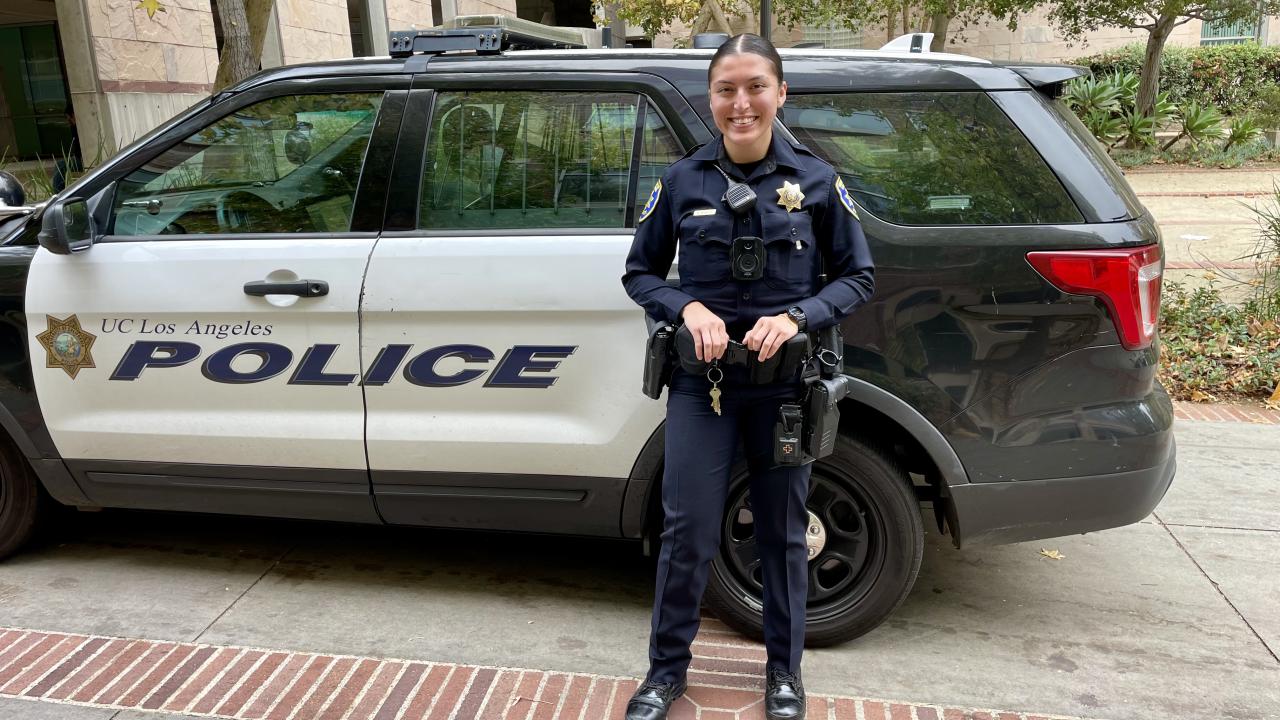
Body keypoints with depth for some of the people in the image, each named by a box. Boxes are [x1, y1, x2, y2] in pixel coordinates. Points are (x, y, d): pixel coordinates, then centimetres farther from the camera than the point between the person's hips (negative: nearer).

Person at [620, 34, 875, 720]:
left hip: (784, 383, 0)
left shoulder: (815, 180, -2)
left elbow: (857, 277, 3)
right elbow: (640, 273, 6)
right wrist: (689, 309, -14)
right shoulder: (682, 180, -1)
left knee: (782, 533, 12)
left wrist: (796, 317, -15)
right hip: (701, 381, 0)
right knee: (687, 529, 2)